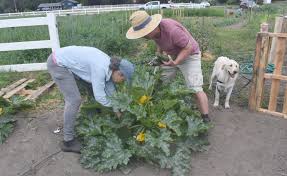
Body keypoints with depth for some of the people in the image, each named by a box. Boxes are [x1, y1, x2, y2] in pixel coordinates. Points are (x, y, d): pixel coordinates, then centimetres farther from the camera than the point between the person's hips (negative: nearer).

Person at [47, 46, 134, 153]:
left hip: (63, 60, 9)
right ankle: (68, 141, 4)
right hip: (57, 63, -9)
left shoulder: (109, 66, 0)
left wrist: (117, 110, 14)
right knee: (74, 100, -9)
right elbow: (99, 96, -22)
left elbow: (110, 90, 10)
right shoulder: (100, 69, -28)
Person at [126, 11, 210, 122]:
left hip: (189, 55, -7)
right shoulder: (154, 30, -11)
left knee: (195, 89, -14)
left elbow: (189, 47, -27)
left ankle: (206, 120, -4)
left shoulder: (172, 30, -35)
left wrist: (175, 62, -37)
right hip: (171, 56, 8)